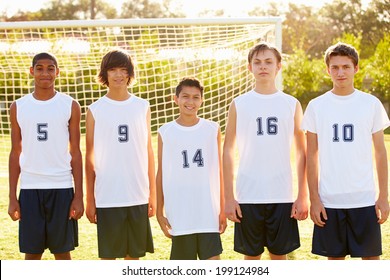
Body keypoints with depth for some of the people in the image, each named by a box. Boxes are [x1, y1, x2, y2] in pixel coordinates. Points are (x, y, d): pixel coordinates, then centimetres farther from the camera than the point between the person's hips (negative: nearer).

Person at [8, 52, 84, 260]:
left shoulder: (70, 106, 3)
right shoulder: (18, 107, 6)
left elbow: (75, 153, 3)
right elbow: (15, 154, 8)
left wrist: (79, 196, -3)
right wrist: (12, 197, 2)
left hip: (62, 188, -1)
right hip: (30, 188, 1)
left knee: (62, 252, 4)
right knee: (31, 253, 5)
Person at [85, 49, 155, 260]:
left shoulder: (142, 107, 7)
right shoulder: (95, 110, 2)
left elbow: (148, 153, 10)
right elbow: (90, 157, 4)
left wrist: (152, 194, 7)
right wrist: (90, 200, 1)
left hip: (138, 196, 2)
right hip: (107, 198, -2)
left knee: (134, 254, 9)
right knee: (108, 256, 4)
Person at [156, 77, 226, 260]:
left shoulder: (213, 130, 4)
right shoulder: (165, 133, 2)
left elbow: (219, 171, 7)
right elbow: (161, 174, 5)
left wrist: (223, 208, 5)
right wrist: (159, 212, 3)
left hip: (209, 214, 0)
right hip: (179, 215, 0)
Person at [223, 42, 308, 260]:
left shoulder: (291, 104, 5)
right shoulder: (239, 104, 4)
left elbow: (302, 152, 6)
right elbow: (228, 151, 4)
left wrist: (303, 196, -1)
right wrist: (229, 197, -2)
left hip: (282, 196, 0)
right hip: (248, 196, 0)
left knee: (279, 255, 7)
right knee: (251, 256, 7)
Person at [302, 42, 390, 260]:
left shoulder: (371, 104, 2)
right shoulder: (316, 106, 2)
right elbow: (312, 156, 5)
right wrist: (314, 199, -1)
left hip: (365, 199, 0)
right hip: (329, 200, 0)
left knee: (371, 257, 4)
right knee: (335, 258, 9)